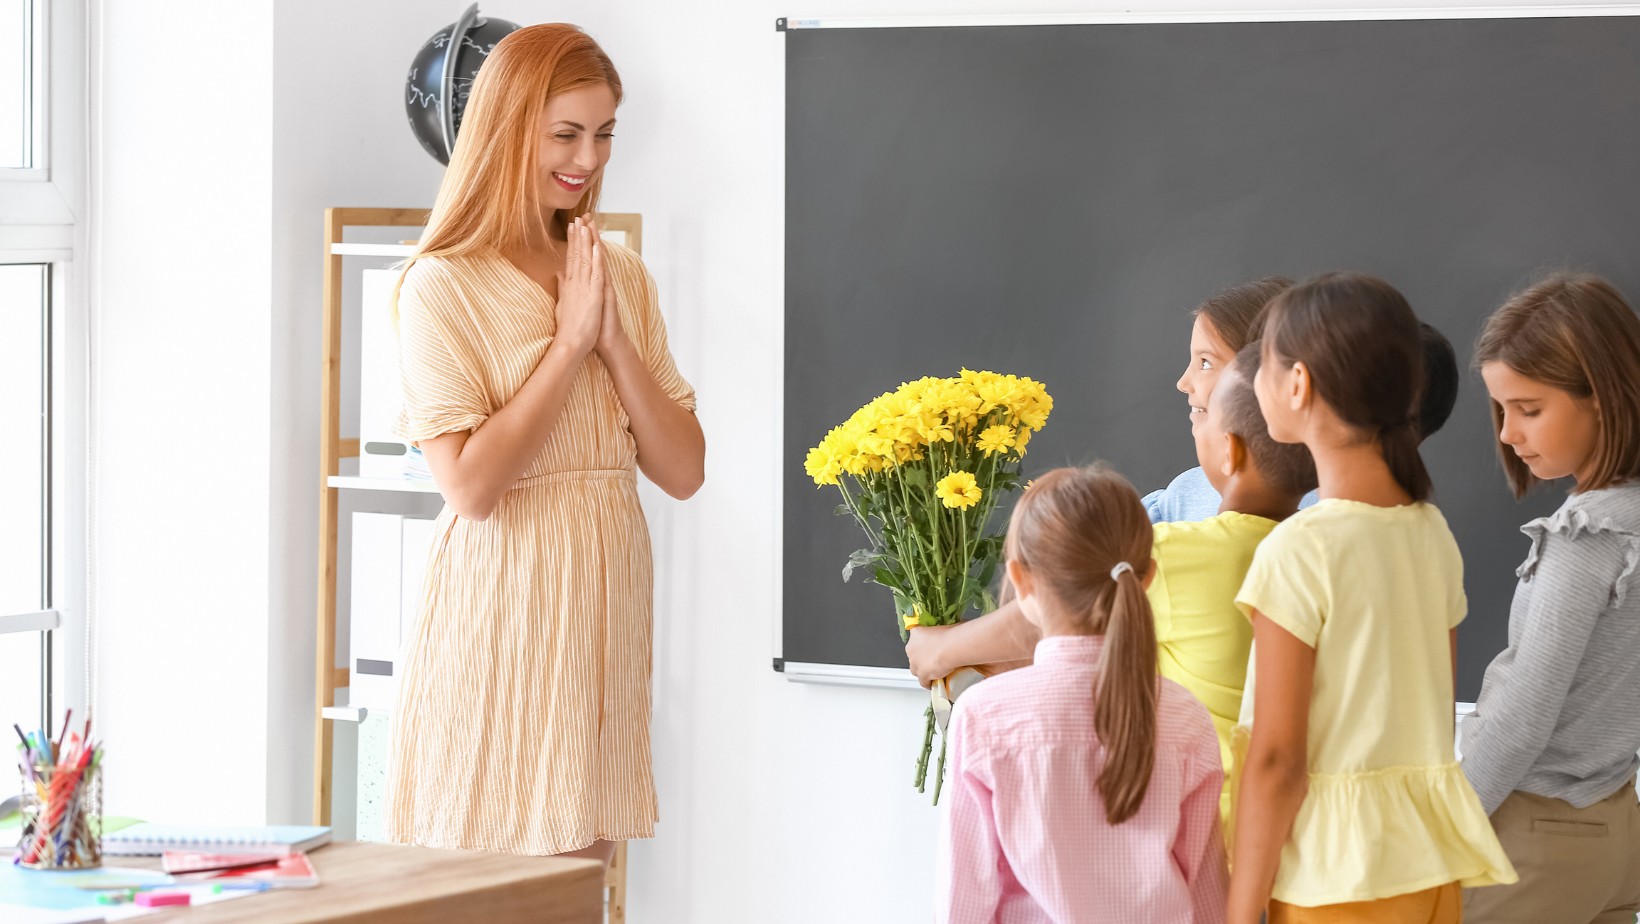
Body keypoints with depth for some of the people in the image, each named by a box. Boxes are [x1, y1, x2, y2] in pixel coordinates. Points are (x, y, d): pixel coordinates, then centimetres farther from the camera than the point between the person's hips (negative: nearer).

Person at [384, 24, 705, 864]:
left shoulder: (620, 277, 12)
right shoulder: (445, 284, -7)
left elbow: (684, 471, 6)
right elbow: (470, 484, -17)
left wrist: (614, 338, -6)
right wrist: (569, 341, -12)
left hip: (603, 615, 6)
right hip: (498, 614, -6)